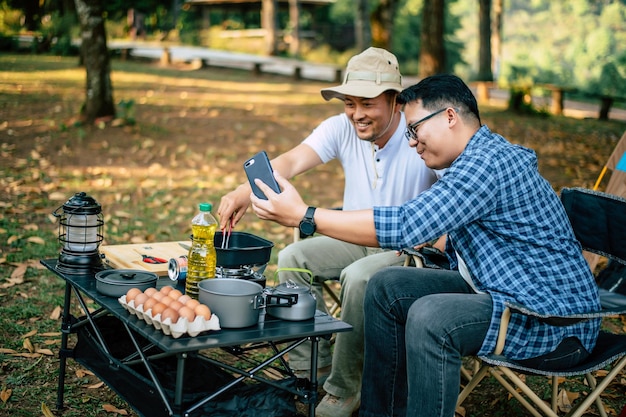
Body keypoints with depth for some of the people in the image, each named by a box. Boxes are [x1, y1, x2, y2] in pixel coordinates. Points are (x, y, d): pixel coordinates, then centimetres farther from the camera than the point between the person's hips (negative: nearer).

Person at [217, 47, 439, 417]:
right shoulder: (342, 128, -7)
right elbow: (292, 161, -22)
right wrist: (246, 190, -41)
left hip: (409, 248, -5)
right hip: (356, 240, 6)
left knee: (358, 277, -32)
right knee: (292, 258, -14)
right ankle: (311, 370, -5)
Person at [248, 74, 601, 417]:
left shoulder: (488, 161, -23)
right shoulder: (477, 157, 10)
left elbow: (406, 225, -31)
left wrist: (304, 215, -27)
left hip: (558, 323, -11)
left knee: (430, 317, -34)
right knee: (387, 287, 5)